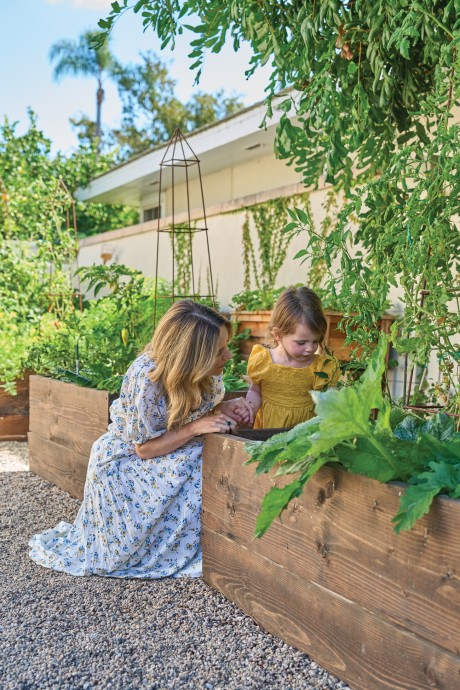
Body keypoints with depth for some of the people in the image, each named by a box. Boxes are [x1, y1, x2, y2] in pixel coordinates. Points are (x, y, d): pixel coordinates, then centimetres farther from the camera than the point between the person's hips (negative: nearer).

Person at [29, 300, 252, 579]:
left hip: (179, 454, 6)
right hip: (126, 460, -6)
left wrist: (225, 408, -18)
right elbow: (144, 449, -23)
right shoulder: (146, 380, -34)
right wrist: (196, 427, -32)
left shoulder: (204, 370, -16)